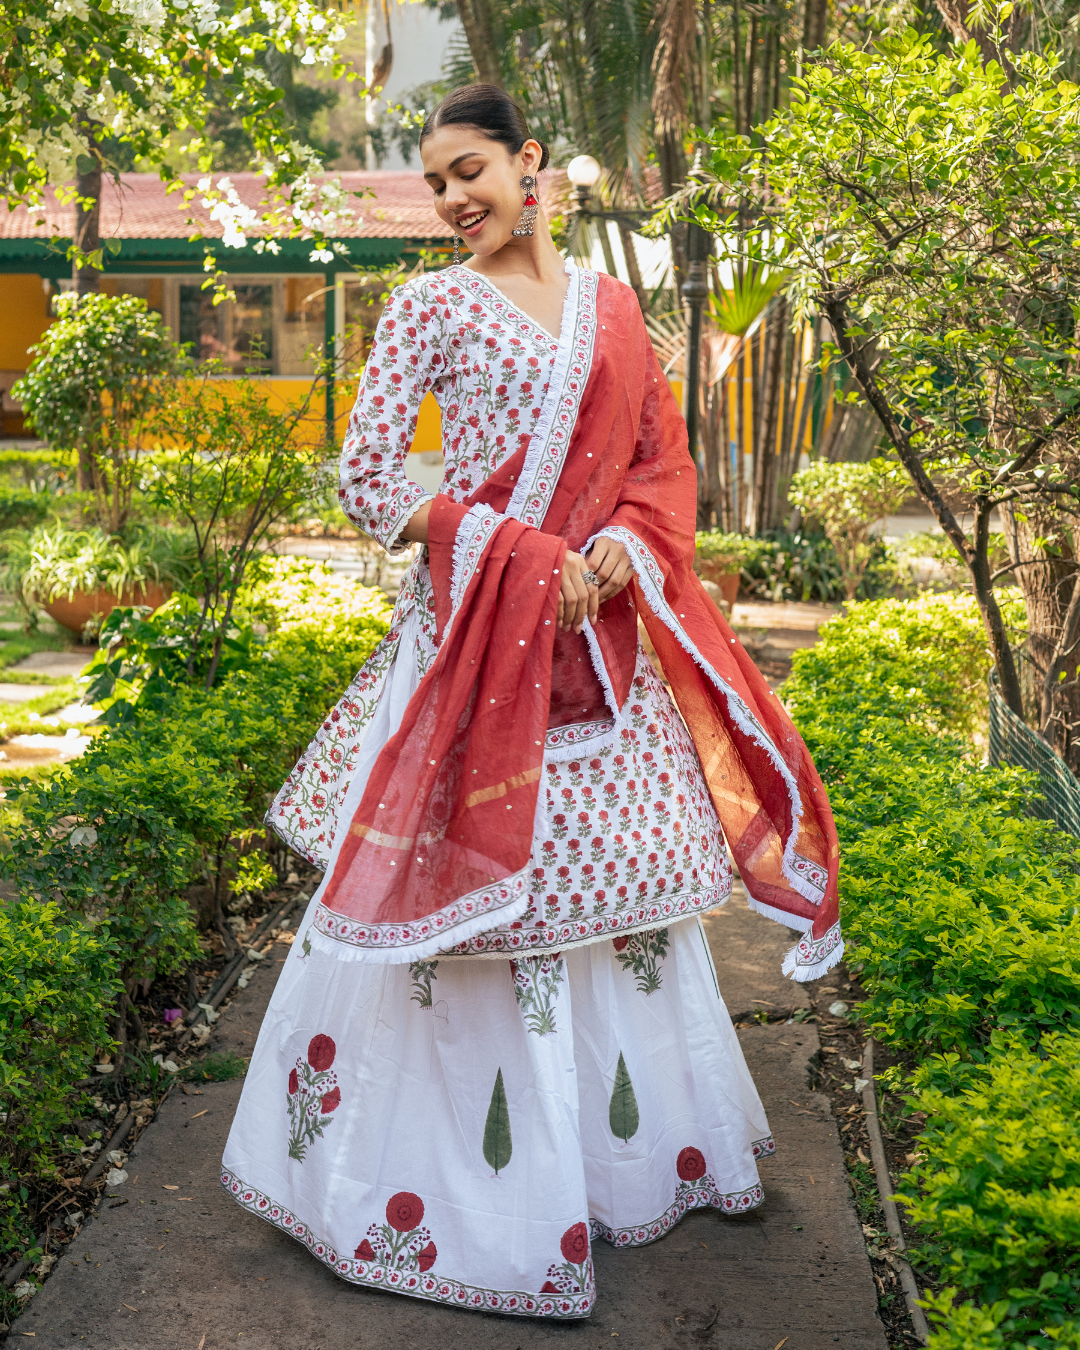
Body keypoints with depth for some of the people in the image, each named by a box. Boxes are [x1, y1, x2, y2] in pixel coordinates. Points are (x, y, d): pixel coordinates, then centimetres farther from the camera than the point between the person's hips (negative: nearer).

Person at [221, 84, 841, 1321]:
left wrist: (625, 546, -9)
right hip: (473, 625, -4)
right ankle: (464, 1183, 16)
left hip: (603, 631, 5)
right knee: (462, 880, -1)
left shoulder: (608, 304, 12)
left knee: (617, 871, 12)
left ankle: (644, 1138, 32)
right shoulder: (431, 305, -1)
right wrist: (527, 558, -15)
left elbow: (663, 455, 13)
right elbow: (365, 478, -7)